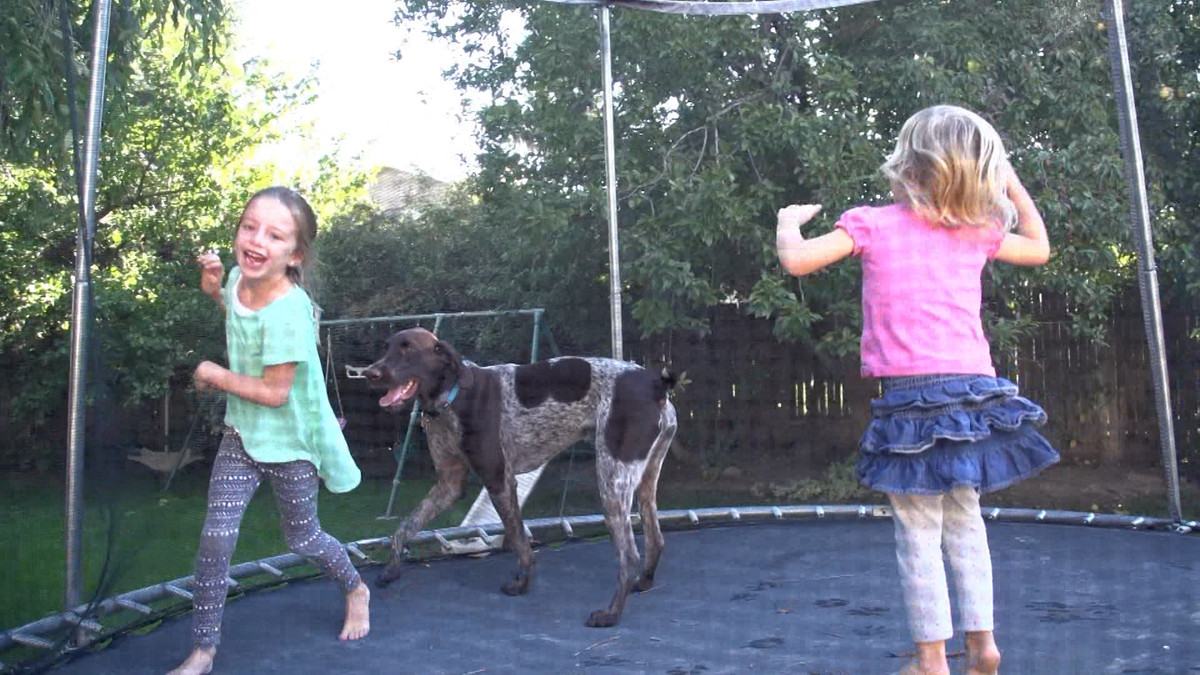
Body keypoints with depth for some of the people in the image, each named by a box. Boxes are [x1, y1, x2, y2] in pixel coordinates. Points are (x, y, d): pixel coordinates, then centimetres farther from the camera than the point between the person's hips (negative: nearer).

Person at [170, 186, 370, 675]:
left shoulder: (288, 311, -30)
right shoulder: (240, 278, -7)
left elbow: (274, 392, -27)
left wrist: (215, 376, -14)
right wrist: (215, 290, 1)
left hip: (290, 442, -6)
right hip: (243, 434, 6)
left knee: (301, 538, 13)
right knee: (216, 537, -1)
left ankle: (356, 590, 43)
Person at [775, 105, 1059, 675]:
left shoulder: (873, 225, -3)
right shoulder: (976, 234, 11)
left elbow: (796, 260, -10)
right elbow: (1039, 248, 29)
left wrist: (790, 221, 11)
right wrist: (1013, 185, 34)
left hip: (912, 394, -5)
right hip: (975, 390, 5)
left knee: (918, 532, 4)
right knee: (964, 521, 19)